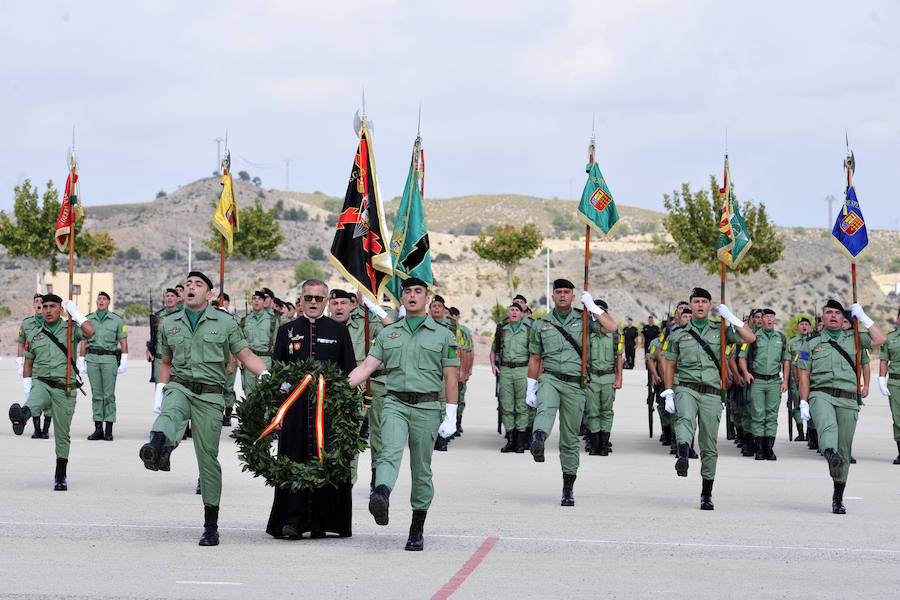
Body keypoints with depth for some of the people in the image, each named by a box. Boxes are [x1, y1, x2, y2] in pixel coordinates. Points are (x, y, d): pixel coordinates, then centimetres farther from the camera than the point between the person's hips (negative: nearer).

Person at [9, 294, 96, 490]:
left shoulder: (71, 329, 5)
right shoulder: (34, 334, 13)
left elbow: (90, 332, -17)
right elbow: (28, 364, 16)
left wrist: (75, 313, -6)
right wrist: (27, 391, 7)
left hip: (64, 389, -1)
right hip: (41, 384, 1)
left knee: (62, 435, 4)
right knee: (34, 402, -37)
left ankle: (60, 476, 13)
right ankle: (21, 417, -70)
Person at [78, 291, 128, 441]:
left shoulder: (117, 320, 5)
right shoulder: (88, 319, 12)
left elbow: (123, 343, 5)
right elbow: (84, 343, 14)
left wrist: (124, 363, -3)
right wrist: (81, 363, 9)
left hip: (109, 359, -3)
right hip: (92, 359, 3)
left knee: (109, 395, -5)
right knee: (96, 394, 3)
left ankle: (109, 430, -2)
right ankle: (98, 429, 5)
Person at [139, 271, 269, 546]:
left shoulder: (224, 322, 7)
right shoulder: (169, 324, 16)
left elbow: (245, 354, 5)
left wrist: (267, 376, -10)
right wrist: (161, 393, 14)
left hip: (210, 394, -1)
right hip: (179, 387, 1)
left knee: (208, 457, -2)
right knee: (170, 413, -36)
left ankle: (211, 526, 5)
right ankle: (158, 449, -72)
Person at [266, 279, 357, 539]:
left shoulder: (339, 331, 8)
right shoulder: (287, 331, 11)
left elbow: (349, 372, 8)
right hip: (295, 408, 1)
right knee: (294, 461, -3)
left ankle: (321, 523, 4)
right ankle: (292, 520, -2)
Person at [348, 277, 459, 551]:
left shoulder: (443, 335, 8)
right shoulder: (388, 334, 14)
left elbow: (450, 378, 5)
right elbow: (366, 367, 9)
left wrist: (451, 416, -1)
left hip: (427, 408, -1)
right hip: (395, 404, 1)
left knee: (421, 469, 3)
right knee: (390, 451, -25)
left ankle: (418, 529, 10)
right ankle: (380, 497, -51)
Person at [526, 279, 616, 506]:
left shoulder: (583, 319, 8)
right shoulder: (541, 325, 11)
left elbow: (611, 328, -7)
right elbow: (535, 359, 17)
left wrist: (592, 306, -5)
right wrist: (530, 389, 14)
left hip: (575, 385, 0)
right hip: (550, 379, 0)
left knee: (570, 438, 5)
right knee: (546, 408, -36)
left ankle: (568, 488, 13)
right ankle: (538, 439, -67)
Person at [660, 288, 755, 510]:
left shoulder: (720, 331, 11)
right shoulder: (678, 335, 11)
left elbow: (750, 338, 1)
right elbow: (670, 366, 13)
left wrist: (730, 317, -3)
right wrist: (668, 394, 5)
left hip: (711, 393, 1)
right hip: (686, 389, -1)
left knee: (709, 447, 3)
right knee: (685, 419, -35)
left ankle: (707, 494, 12)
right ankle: (683, 457, -60)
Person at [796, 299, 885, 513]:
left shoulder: (854, 338, 16)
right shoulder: (812, 343, 14)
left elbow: (879, 340, -1)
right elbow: (804, 375, 10)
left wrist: (862, 317, 4)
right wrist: (803, 404, 0)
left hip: (848, 399, 2)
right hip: (821, 394, -1)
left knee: (844, 449, 3)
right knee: (827, 424, -36)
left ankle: (838, 498, 14)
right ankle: (830, 455, -65)